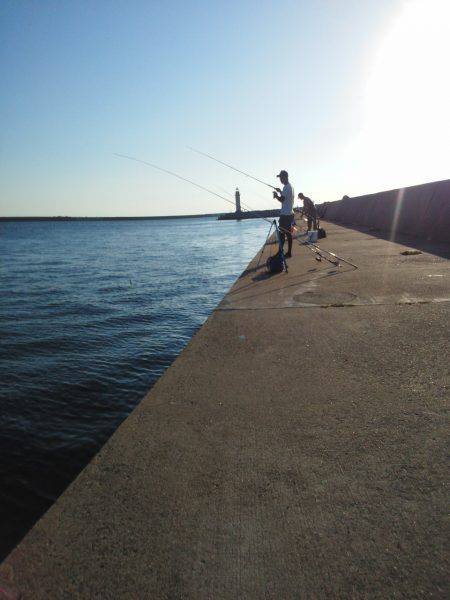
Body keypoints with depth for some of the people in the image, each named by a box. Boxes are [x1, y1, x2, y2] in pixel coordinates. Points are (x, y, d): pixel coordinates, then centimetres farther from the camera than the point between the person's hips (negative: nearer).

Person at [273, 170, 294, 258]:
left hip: (285, 214, -10)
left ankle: (281, 252, -6)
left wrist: (276, 195, -2)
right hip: (290, 213, 10)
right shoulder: (290, 187, 17)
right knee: (288, 233, 10)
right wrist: (280, 192, 22)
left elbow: (282, 199, -19)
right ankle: (289, 252, 12)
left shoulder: (286, 187, -14)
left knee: (282, 234, -8)